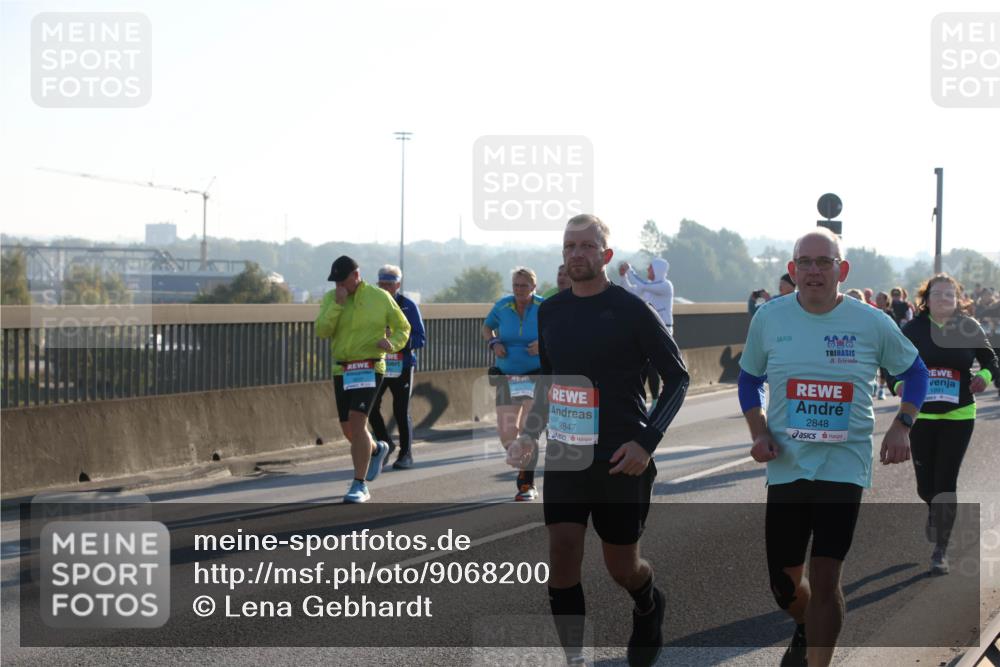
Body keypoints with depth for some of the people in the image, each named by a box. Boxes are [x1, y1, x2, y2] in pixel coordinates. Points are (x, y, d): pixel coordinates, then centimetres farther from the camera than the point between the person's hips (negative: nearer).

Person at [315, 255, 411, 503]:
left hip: (369, 369, -4)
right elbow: (322, 330, -10)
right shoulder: (331, 298, 3)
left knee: (356, 422, -19)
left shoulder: (380, 297, -3)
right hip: (342, 371, 4)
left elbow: (403, 328, 6)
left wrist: (391, 344, -15)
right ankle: (376, 449, 46)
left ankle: (360, 486, -15)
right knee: (348, 429, 12)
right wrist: (338, 303, -19)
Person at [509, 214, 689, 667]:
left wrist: (647, 441, -15)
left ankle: (648, 608, 42)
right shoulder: (550, 311, 7)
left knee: (622, 566, 7)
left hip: (621, 459, -4)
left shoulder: (631, 310, -9)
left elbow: (677, 377, -5)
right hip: (564, 455, 4)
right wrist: (530, 435, 7)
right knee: (562, 553, -10)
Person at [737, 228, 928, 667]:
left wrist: (901, 426, -3)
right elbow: (749, 379, 14)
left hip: (845, 465, -2)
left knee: (824, 579, -10)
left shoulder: (872, 324, -4)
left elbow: (914, 372, 11)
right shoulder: (768, 319, 0)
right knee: (784, 581, 10)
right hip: (786, 465, 2)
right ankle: (805, 630, 43)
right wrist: (759, 433, -1)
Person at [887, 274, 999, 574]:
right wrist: (898, 384, -21)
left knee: (946, 481, -6)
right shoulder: (912, 329, -5)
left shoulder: (969, 328, -4)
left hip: (958, 416, -1)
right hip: (921, 414, 1)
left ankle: (941, 549, 4)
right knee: (925, 485, 6)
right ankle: (935, 511, 45)